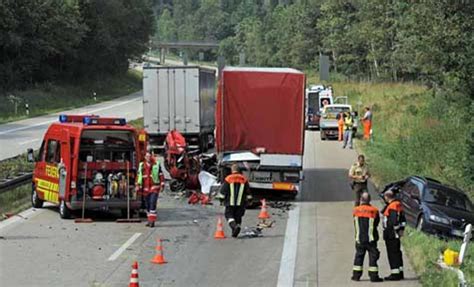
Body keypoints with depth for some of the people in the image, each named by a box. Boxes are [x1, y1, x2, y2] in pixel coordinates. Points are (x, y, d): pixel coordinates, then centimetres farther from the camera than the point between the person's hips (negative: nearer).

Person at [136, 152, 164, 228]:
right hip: (146, 188, 4)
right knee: (147, 205, 9)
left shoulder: (156, 165, 1)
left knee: (153, 203, -14)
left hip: (154, 188, -4)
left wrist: (162, 185, -4)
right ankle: (149, 219, 21)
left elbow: (161, 175, 2)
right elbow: (139, 176, 12)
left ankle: (152, 221, -17)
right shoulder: (142, 165, 9)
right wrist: (138, 185, 6)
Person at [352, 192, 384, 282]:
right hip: (371, 239, -3)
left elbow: (355, 224, 8)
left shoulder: (356, 210, -2)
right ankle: (373, 276, -1)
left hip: (359, 238, 3)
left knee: (359, 256, 12)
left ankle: (356, 275, 14)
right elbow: (376, 223, 3)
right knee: (373, 256, 2)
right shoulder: (374, 211, -9)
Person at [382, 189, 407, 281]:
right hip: (395, 234, 10)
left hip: (391, 234, -10)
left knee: (393, 253, -5)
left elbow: (394, 221, -25)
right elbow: (403, 219, 19)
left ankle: (395, 273, -4)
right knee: (397, 253, 16)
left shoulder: (392, 206, -18)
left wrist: (397, 230, -14)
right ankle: (400, 272, 23)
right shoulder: (398, 205, 14)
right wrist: (401, 229, 15)